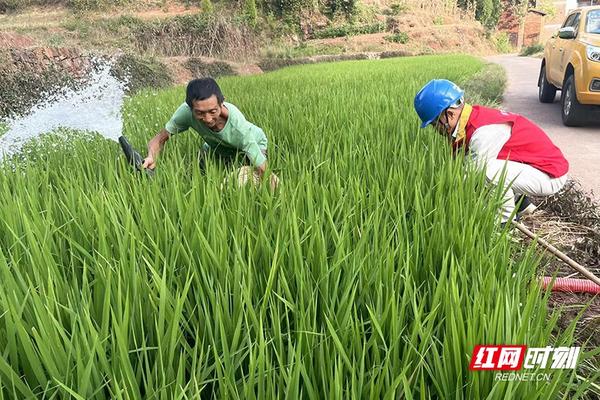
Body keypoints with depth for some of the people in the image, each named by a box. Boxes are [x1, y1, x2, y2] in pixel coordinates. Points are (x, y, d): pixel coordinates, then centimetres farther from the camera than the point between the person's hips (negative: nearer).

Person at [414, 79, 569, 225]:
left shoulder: (484, 133, -30)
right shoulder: (474, 116, -3)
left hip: (551, 176, -9)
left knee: (487, 171, -30)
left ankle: (507, 220, -6)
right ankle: (520, 203, 20)